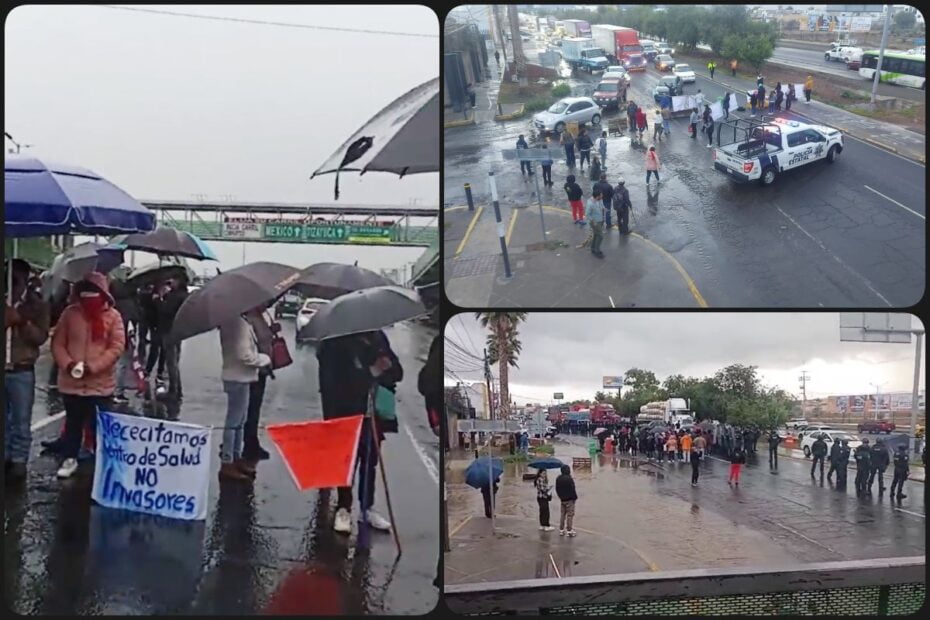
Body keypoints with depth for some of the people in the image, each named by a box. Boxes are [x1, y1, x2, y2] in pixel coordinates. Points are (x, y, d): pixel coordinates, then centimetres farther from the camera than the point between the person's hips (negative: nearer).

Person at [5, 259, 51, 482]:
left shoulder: (38, 306, 1)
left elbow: (41, 337, -6)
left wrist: (22, 322, -20)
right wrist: (5, 322, -10)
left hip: (22, 371, -3)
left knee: (21, 420, 0)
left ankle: (18, 462, 8)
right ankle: (5, 457, 18)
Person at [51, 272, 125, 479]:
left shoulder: (113, 316, -5)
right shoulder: (70, 313, 0)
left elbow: (116, 347, -10)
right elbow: (57, 343, 2)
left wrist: (92, 367, -19)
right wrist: (68, 364, -15)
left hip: (100, 382, -2)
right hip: (71, 381, 2)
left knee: (99, 424, 7)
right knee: (73, 422, 15)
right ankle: (69, 459, 28)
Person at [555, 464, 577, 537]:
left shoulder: (558, 479, 5)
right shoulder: (569, 479, -19)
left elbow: (557, 489, 11)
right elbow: (572, 489, -17)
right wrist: (575, 497, -5)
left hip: (562, 499, 7)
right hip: (570, 499, -7)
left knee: (562, 514, 14)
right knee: (570, 515, -1)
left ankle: (561, 530, 17)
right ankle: (569, 531, 0)